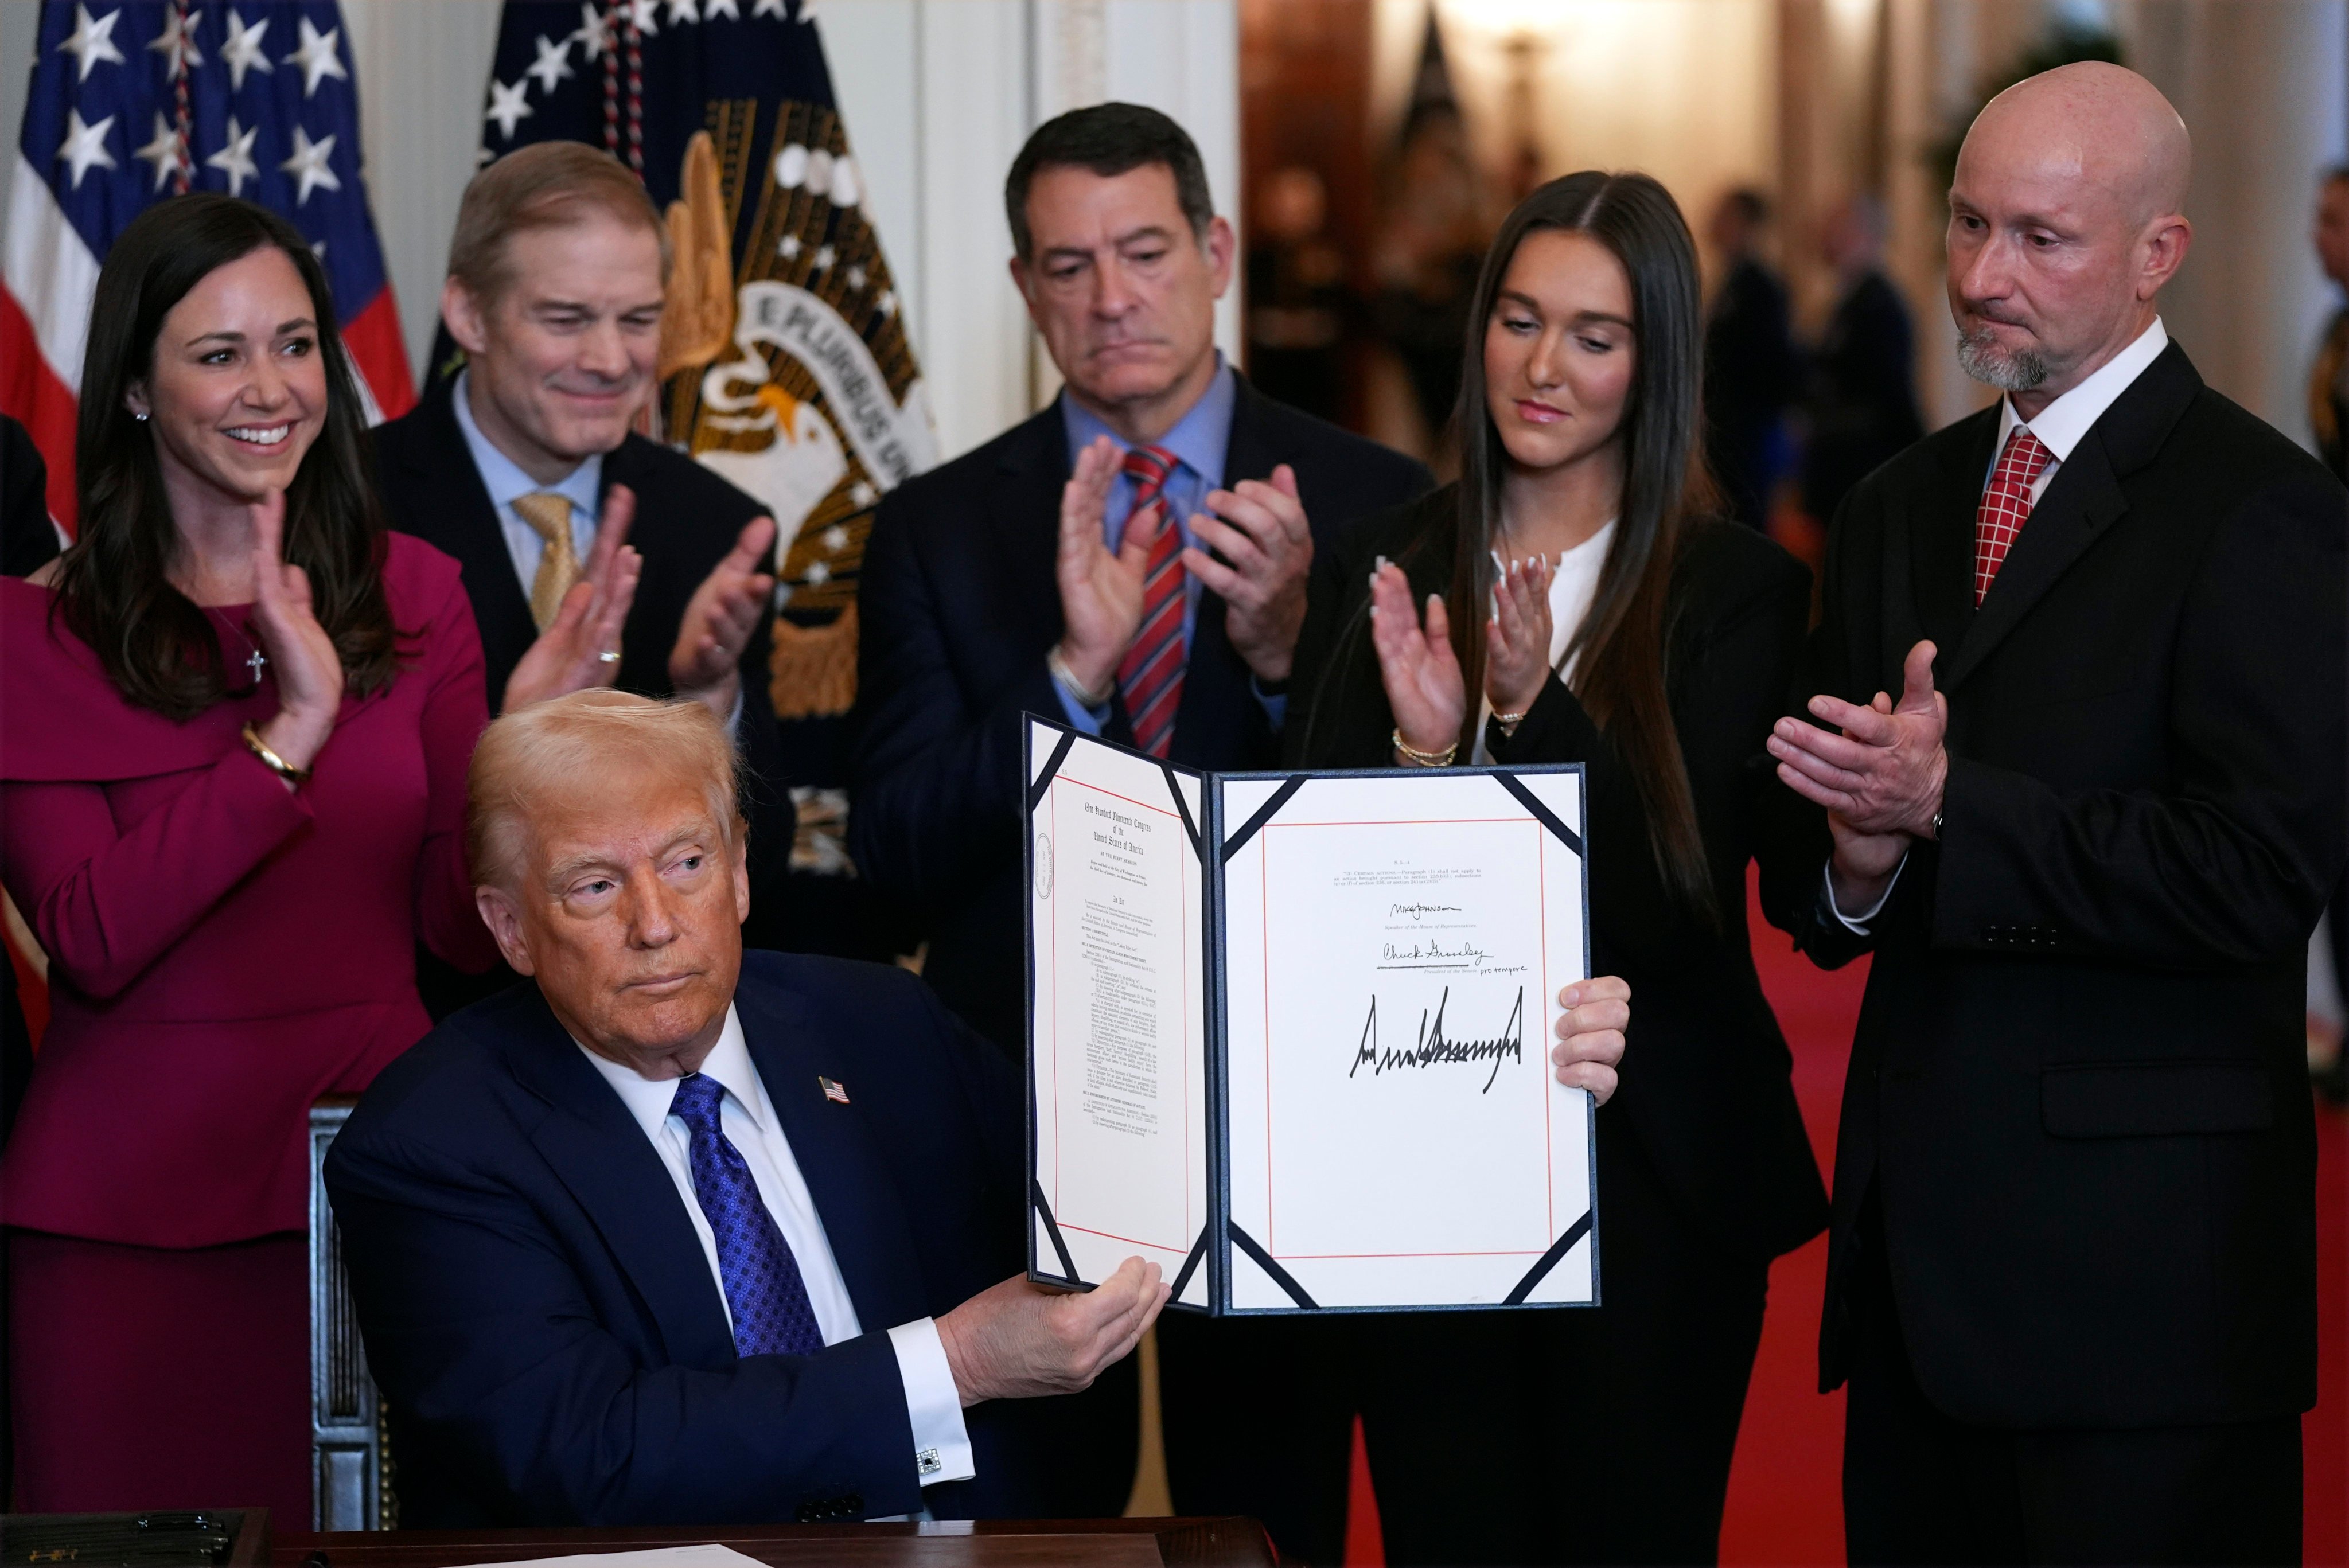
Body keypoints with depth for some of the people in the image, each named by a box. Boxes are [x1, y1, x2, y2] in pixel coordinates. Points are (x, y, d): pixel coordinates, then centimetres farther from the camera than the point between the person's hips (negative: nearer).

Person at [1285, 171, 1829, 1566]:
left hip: (1648, 1165, -2)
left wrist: (1537, 713, -23)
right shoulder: (1383, 572, 5)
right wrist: (1420, 753, -18)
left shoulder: (1737, 593, -3)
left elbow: (1678, 906, -11)